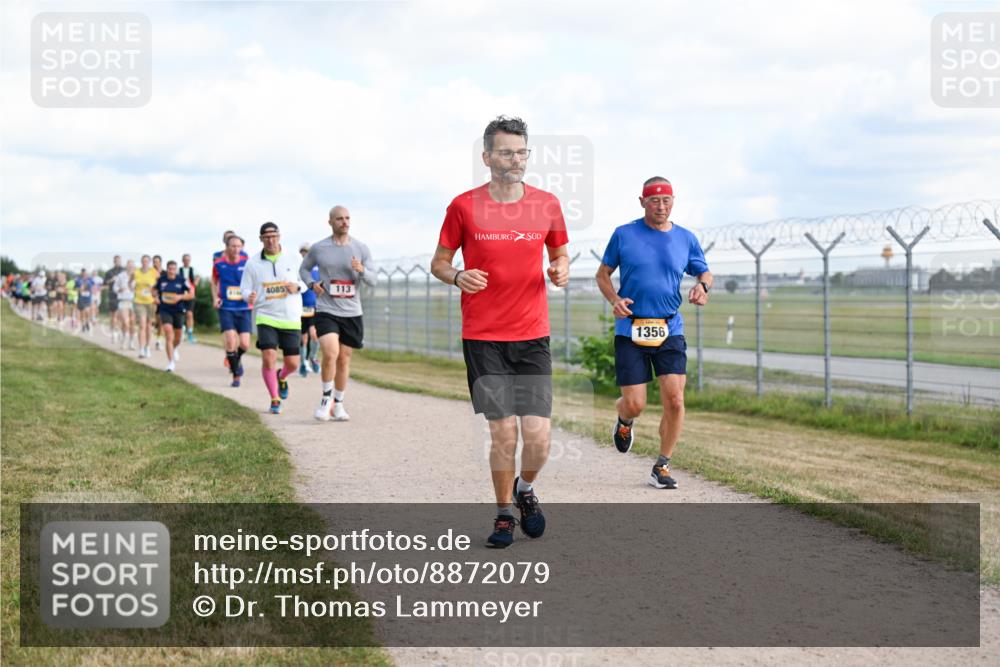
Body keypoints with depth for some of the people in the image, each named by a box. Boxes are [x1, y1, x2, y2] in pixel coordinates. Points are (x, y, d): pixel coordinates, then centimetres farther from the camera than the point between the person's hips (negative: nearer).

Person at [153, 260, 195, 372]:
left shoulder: (182, 280, -7)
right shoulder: (161, 279, -2)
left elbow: (191, 294, -4)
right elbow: (155, 289, 18)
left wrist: (180, 297, -19)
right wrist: (155, 297, -2)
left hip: (178, 311, 1)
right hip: (165, 310, -1)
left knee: (178, 336, 14)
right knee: (168, 335, -17)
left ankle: (175, 348, 52)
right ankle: (171, 362, -15)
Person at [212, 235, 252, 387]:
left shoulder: (247, 262, -3)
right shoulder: (218, 263, -1)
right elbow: (214, 281, 15)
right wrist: (215, 297, 1)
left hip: (243, 308, 1)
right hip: (226, 308, 0)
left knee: (244, 345, -6)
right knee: (230, 342, -14)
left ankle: (237, 360, 30)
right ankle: (236, 375, 3)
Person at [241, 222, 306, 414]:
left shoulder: (293, 259, 3)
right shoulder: (253, 263, 2)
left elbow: (306, 281, 11)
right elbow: (245, 288, 5)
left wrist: (297, 287, -11)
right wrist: (249, 297, -18)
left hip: (290, 319, 1)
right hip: (265, 317, -1)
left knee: (293, 363, 2)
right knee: (268, 358, -16)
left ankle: (282, 377, 39)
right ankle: (275, 400, 2)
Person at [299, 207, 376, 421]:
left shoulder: (361, 249, 3)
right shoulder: (318, 248, 1)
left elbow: (373, 281, 4)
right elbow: (304, 269, 17)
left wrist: (361, 271, -18)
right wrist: (312, 283, -4)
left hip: (352, 313, 2)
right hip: (326, 311, -2)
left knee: (344, 359, 7)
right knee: (330, 354, -20)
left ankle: (338, 404, 22)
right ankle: (326, 398, 0)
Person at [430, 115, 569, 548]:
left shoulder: (546, 204, 5)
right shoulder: (464, 206, -1)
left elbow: (559, 253, 19)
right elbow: (439, 262, 8)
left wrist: (561, 269, -4)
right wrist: (458, 276, -13)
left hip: (533, 336, 2)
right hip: (483, 337, -2)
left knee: (539, 436, -5)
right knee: (503, 434, -4)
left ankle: (525, 489, 27)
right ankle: (504, 513, 18)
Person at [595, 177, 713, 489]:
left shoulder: (686, 239, 7)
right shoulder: (623, 235, 2)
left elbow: (704, 272, 20)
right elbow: (603, 274, 10)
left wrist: (702, 286, -4)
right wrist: (614, 300, -10)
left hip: (670, 331, 2)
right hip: (630, 331, -2)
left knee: (675, 399, -11)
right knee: (635, 404, -5)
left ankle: (662, 467, 7)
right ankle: (625, 422, 35)